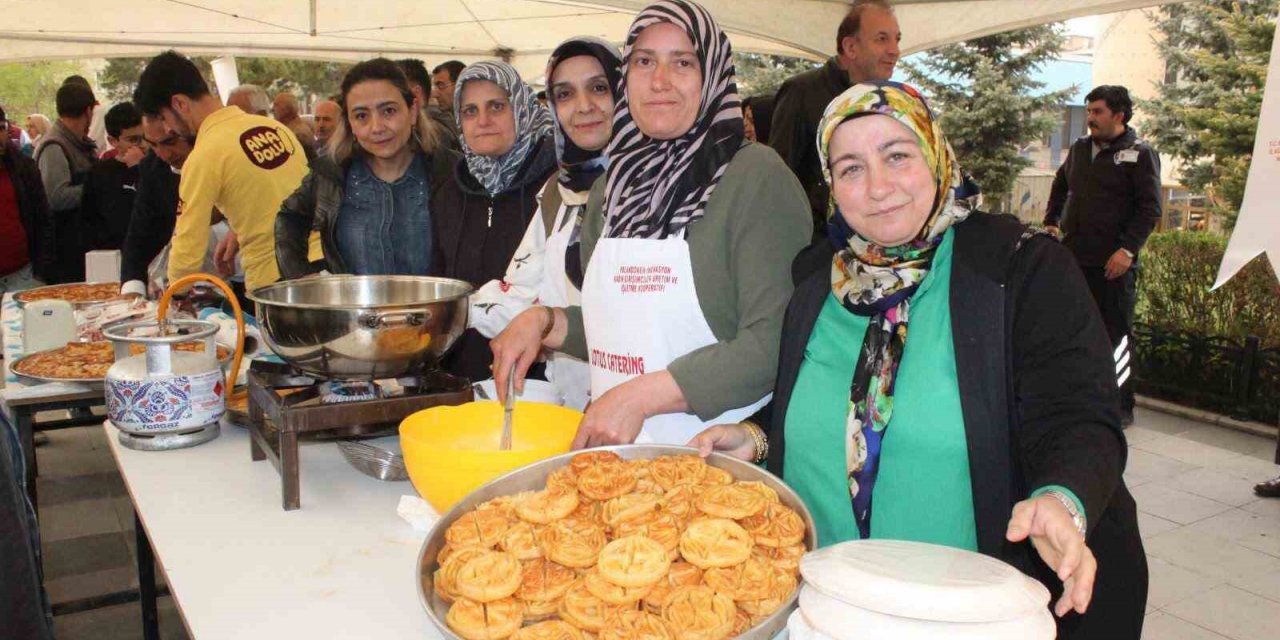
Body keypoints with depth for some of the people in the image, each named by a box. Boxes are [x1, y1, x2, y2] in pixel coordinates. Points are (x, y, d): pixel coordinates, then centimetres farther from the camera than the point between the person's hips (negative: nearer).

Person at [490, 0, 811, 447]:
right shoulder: (611, 187, 12)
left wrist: (638, 397, -16)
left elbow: (774, 345, -14)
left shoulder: (757, 177, -7)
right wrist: (544, 322, 5)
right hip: (615, 455, 5)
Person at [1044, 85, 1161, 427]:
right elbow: (1059, 186, 27)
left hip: (1114, 263, -6)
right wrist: (1051, 222, 15)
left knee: (1117, 334, 1)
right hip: (1074, 257, 6)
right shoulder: (1079, 148, 11)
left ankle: (1122, 406, 10)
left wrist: (1128, 249, -18)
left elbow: (1150, 208, -9)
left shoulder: (1139, 153, -5)